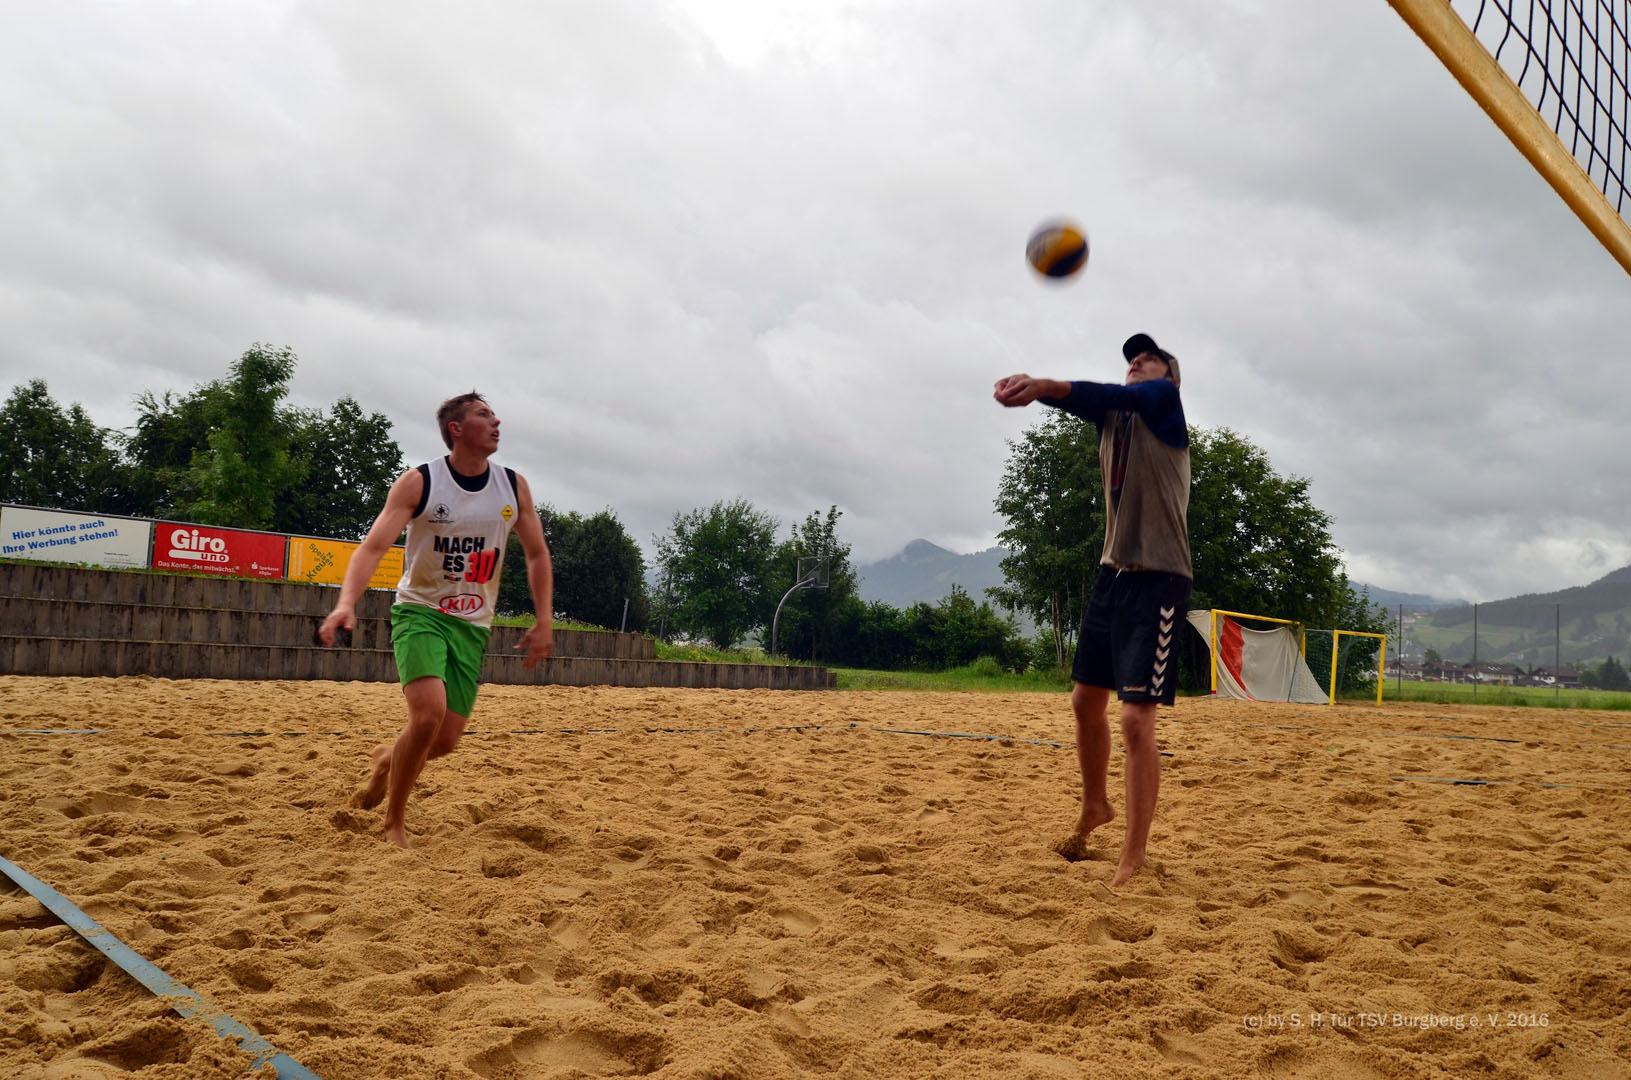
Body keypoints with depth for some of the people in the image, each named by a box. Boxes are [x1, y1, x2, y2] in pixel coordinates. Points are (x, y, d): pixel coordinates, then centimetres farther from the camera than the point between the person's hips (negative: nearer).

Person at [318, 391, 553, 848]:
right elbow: (373, 546, -18)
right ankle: (394, 823, -2)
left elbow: (537, 555, 10)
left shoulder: (514, 487, 1)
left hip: (473, 625, 4)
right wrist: (346, 602, -35)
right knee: (429, 713, -24)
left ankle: (386, 759, 39)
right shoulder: (418, 483, -10)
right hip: (420, 611, -4)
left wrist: (544, 621, 1)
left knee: (446, 740, 2)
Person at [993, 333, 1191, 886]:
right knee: (1086, 702, 14)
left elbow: (1110, 394, -22)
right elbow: (1085, 399, -6)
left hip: (1158, 579, -7)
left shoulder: (1165, 398, -2)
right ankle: (1094, 808, 37)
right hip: (1113, 571, 7)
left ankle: (1135, 856, 0)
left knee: (1136, 720, -11)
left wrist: (1044, 384, -39)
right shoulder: (1112, 414, 14)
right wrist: (1031, 385, -29)